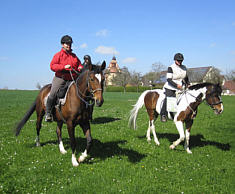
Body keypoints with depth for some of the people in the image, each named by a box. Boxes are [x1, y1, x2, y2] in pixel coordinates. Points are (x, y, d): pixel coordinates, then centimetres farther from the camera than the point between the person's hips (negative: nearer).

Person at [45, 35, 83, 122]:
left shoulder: (74, 56, 17)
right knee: (53, 93, -18)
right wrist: (64, 67, -20)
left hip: (72, 79, 5)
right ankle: (48, 113, -4)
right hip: (60, 78, -4)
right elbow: (52, 66, -9)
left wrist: (80, 68, 0)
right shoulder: (58, 55, 2)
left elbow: (79, 64, 26)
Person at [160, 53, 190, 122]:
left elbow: (186, 78, 25)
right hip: (170, 88, -5)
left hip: (180, 88, 6)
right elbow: (169, 80, -15)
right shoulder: (171, 68, -8)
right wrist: (176, 85, -27)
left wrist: (188, 84, 8)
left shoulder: (184, 68, 11)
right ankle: (163, 114, -12)